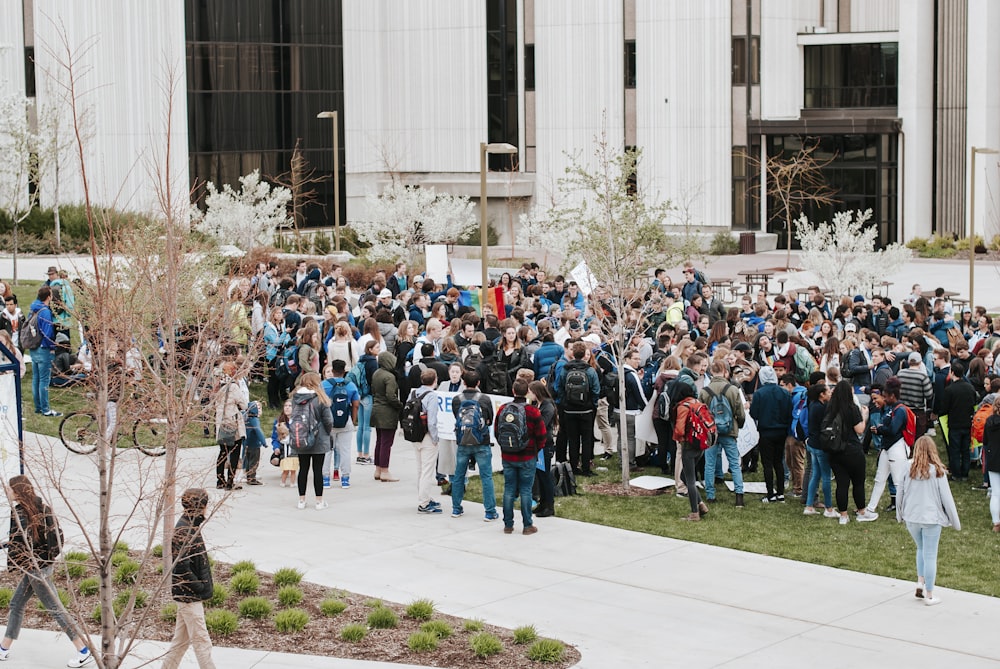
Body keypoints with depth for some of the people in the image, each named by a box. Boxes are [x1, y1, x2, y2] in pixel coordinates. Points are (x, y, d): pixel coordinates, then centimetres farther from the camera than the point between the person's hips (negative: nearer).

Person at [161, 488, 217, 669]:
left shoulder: (190, 527, 9)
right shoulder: (184, 532, -21)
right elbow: (182, 568, -24)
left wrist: (203, 587, 13)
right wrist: (201, 588, -16)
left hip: (188, 595, 10)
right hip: (189, 596, -10)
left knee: (181, 639, 16)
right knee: (201, 641, -3)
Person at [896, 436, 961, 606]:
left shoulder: (908, 469, -4)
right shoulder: (937, 472, -11)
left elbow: (899, 494, 5)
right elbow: (946, 498, -7)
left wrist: (900, 515, 22)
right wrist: (955, 522, 4)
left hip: (911, 519, 3)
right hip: (931, 519, -3)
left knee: (921, 549, 24)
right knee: (930, 555, 5)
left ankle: (920, 583, 14)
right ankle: (929, 595, 11)